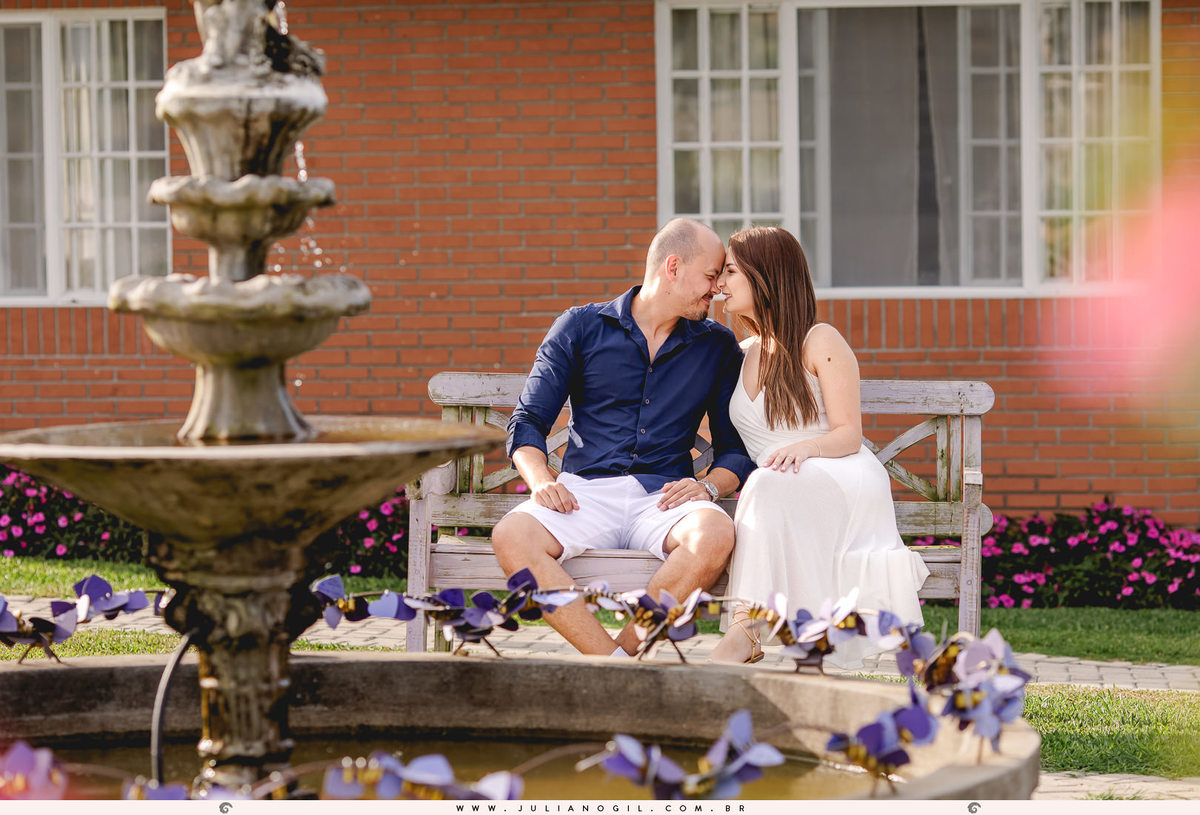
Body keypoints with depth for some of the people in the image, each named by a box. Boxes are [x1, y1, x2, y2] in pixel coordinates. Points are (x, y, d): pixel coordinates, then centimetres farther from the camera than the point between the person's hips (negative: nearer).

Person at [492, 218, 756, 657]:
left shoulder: (717, 346, 16)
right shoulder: (581, 327, 11)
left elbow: (737, 447, 16)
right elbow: (528, 422, 7)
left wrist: (709, 486, -8)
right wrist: (541, 481, -13)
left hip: (662, 497, 1)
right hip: (585, 491, 0)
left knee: (715, 535, -36)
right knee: (511, 537, -33)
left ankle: (626, 650, -25)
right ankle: (617, 667, -33)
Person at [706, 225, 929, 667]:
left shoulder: (820, 342, 2)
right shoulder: (741, 354, 22)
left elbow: (848, 435, -4)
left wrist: (806, 447, -25)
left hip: (846, 484, -5)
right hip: (780, 493, 5)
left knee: (770, 485, -38)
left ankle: (746, 631, -47)